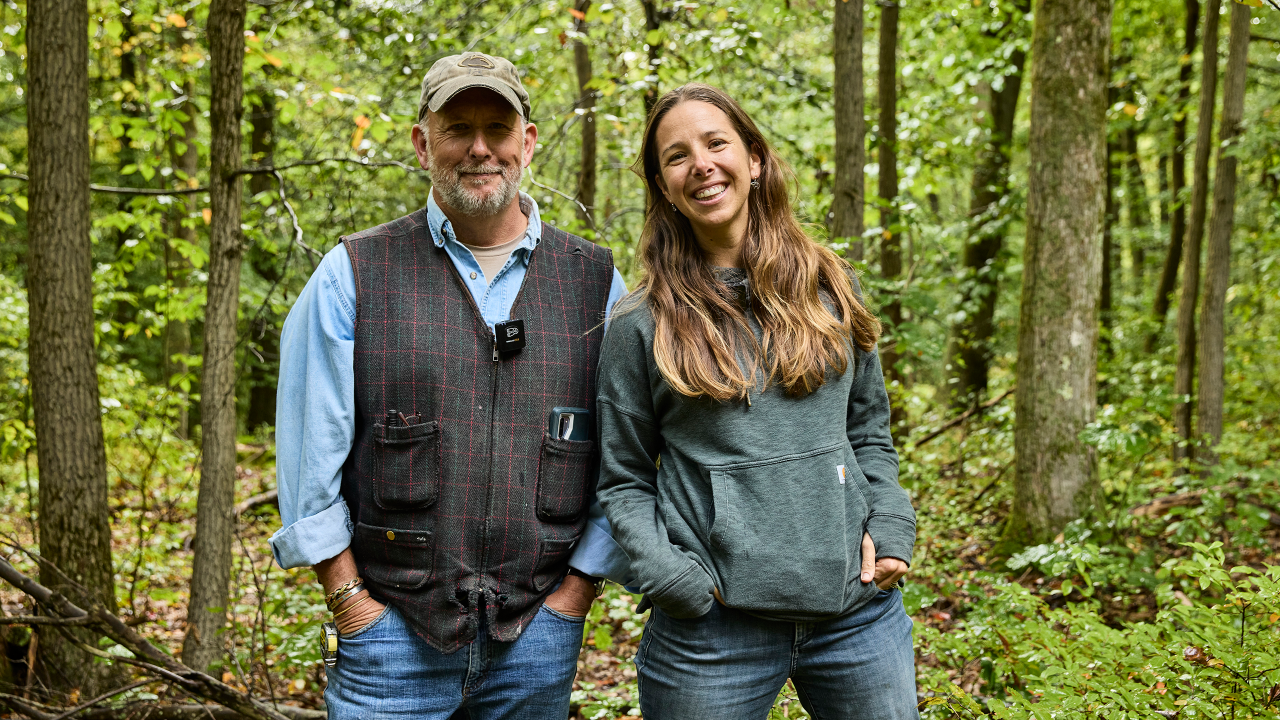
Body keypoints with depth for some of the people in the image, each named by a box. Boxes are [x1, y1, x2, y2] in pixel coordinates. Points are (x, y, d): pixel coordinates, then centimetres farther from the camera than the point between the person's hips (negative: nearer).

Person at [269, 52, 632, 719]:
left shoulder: (595, 281, 4)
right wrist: (351, 602, -5)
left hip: (539, 636, 2)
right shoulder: (353, 275, 0)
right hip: (393, 632, -1)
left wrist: (574, 593, 0)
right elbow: (308, 458, -2)